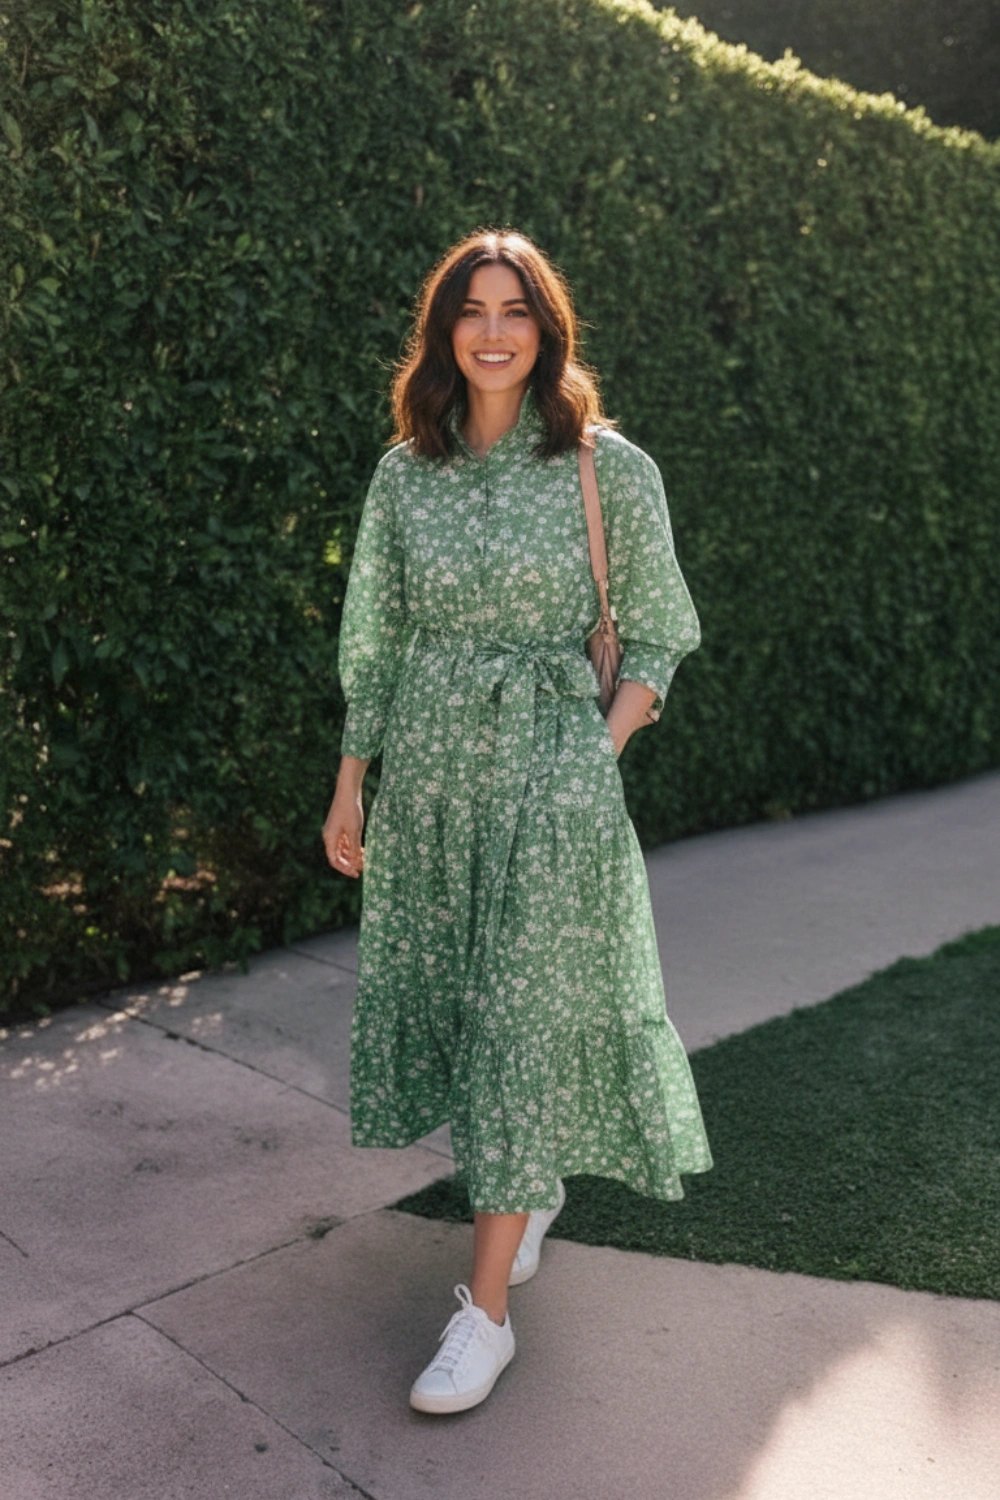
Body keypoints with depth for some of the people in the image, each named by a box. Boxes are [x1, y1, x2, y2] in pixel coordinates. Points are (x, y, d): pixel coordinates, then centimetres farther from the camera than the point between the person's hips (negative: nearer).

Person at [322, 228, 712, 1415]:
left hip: (552, 765, -4)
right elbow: (374, 638, 9)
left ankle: (487, 1308, 6)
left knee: (524, 1014, -3)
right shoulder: (406, 471, 7)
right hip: (425, 769, 4)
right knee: (445, 995, 11)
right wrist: (349, 784, 7)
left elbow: (654, 635, 2)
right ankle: (531, 1189, 38)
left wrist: (598, 762, -7)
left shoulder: (609, 467, -2)